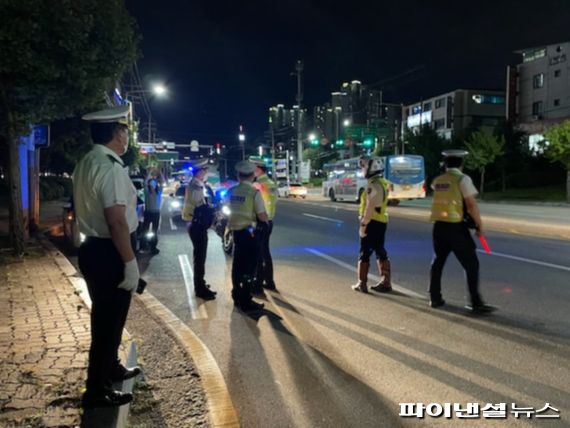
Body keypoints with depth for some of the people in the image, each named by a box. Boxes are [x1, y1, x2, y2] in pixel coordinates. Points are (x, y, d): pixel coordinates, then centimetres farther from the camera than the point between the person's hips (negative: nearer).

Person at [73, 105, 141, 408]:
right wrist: (130, 263, -21)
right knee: (109, 320, 4)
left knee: (106, 317, 24)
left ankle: (111, 369, 43)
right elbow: (117, 221, -26)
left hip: (94, 249, 10)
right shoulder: (110, 167, -20)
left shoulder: (86, 164, 11)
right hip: (108, 254, -10)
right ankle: (97, 391, 18)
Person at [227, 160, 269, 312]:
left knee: (237, 265, 17)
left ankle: (237, 296, 30)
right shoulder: (254, 193, -17)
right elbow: (262, 216, -16)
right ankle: (246, 302, 6)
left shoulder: (231, 191, 1)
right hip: (250, 233, -6)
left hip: (236, 231, 6)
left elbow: (232, 209, 10)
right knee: (249, 268, 1)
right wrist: (266, 221, 4)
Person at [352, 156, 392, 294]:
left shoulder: (373, 185, -18)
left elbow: (369, 207, -23)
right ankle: (386, 282, 18)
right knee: (380, 251, 15)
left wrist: (363, 225, -21)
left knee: (365, 253, 0)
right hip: (382, 221, 9)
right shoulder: (383, 183, 12)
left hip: (372, 222, -9)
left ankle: (362, 284, 7)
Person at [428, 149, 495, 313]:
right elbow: (471, 204, -12)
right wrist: (479, 224, -4)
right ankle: (475, 302, 0)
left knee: (438, 261, 16)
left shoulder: (437, 180, 9)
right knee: (471, 264, 1)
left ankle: (435, 298, 21)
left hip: (439, 226, 6)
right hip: (455, 227, -6)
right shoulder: (462, 179, -8)